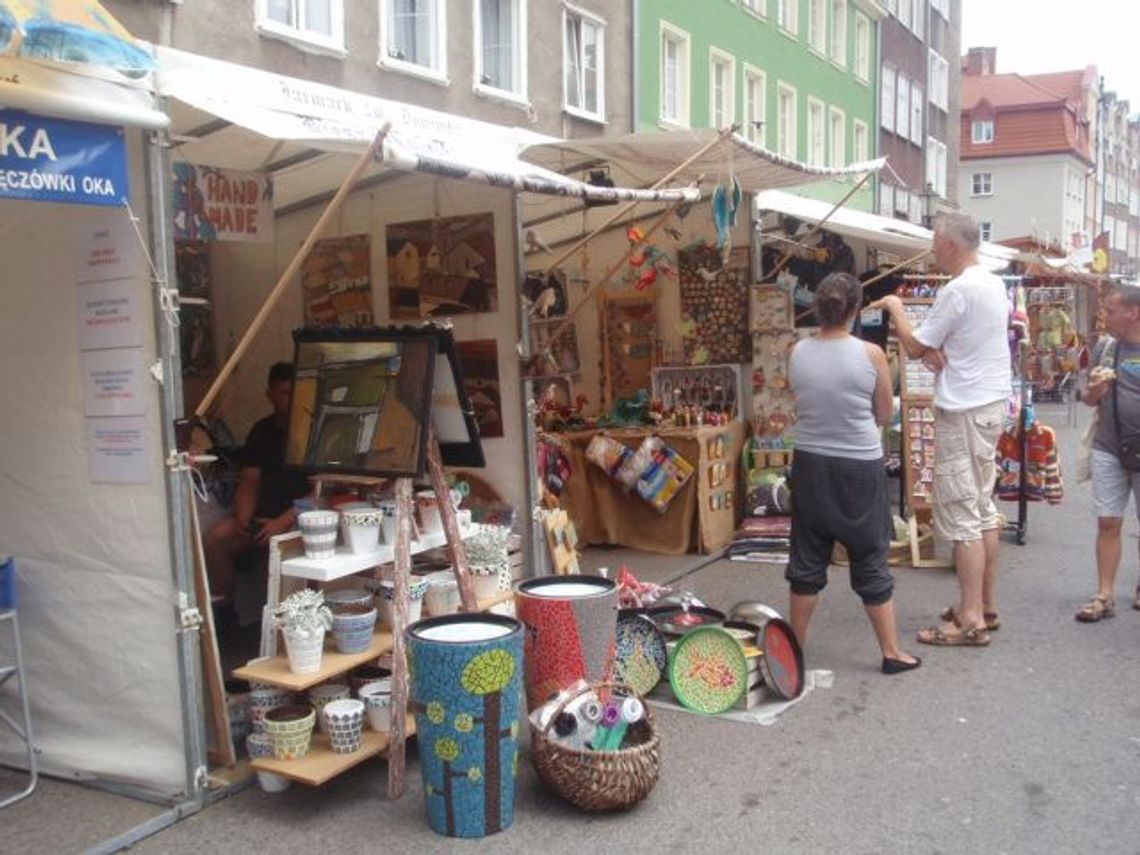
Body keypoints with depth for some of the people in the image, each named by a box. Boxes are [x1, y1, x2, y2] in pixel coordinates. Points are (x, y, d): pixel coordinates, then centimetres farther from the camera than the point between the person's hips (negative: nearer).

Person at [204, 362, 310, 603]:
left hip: (301, 517, -5)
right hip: (263, 514, 5)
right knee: (215, 537, -18)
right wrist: (242, 519, -8)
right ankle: (223, 602, -3)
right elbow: (249, 482, 11)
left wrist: (284, 521, -21)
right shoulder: (262, 430, 13)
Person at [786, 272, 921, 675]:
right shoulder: (871, 354, -12)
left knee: (808, 557, 13)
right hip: (859, 466, -2)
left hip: (810, 463, 2)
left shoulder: (798, 353, -6)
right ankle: (891, 652, 17)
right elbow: (884, 415, -1)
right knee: (871, 561, 9)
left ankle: (797, 645, 23)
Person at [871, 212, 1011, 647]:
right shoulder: (995, 284, 11)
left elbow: (914, 347, -13)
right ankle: (986, 606, 24)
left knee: (961, 515, -6)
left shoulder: (957, 290, -19)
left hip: (964, 411, -10)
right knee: (983, 508, 15)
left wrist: (896, 308, 3)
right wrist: (939, 351, -4)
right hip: (992, 402, 10)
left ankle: (972, 621, -2)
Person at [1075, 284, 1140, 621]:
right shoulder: (1104, 346, 6)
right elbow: (1088, 399, 13)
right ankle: (1105, 596, 7)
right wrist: (1094, 389, -8)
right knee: (1108, 523, 3)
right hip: (1108, 451, 3)